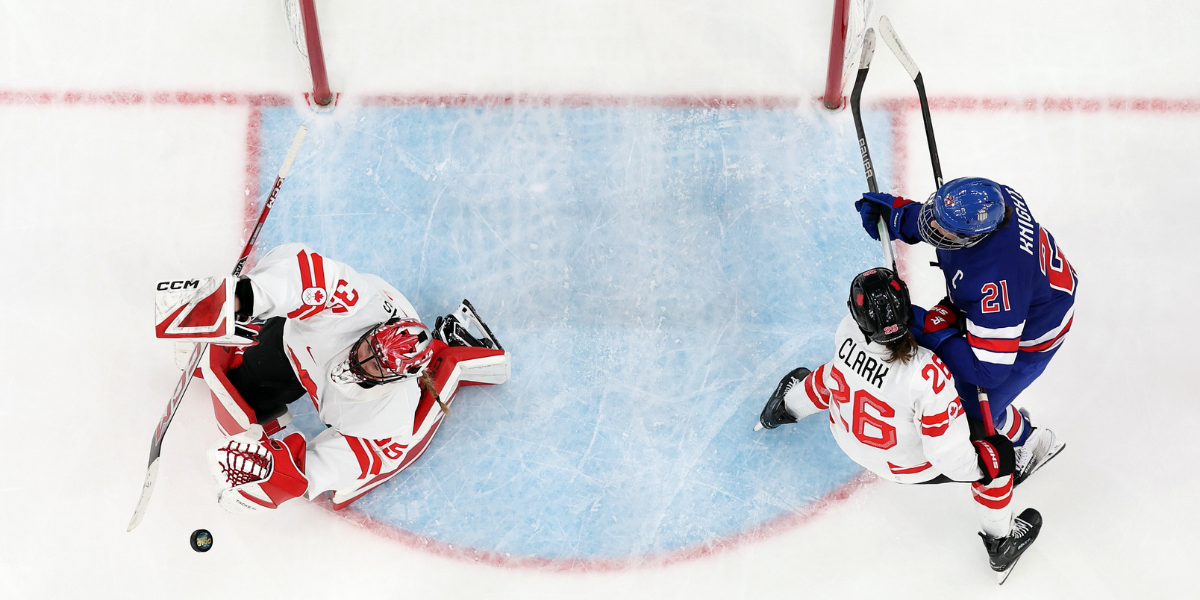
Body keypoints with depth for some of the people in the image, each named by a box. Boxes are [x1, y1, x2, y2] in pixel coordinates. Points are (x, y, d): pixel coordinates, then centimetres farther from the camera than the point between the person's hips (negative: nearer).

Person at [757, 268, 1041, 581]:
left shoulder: (848, 330, -28)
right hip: (907, 466, -4)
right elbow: (948, 454, -31)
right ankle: (1001, 544, 32)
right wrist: (981, 467, -11)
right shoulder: (927, 375, -40)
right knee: (999, 455, 10)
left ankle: (788, 405, 58)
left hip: (846, 436, 4)